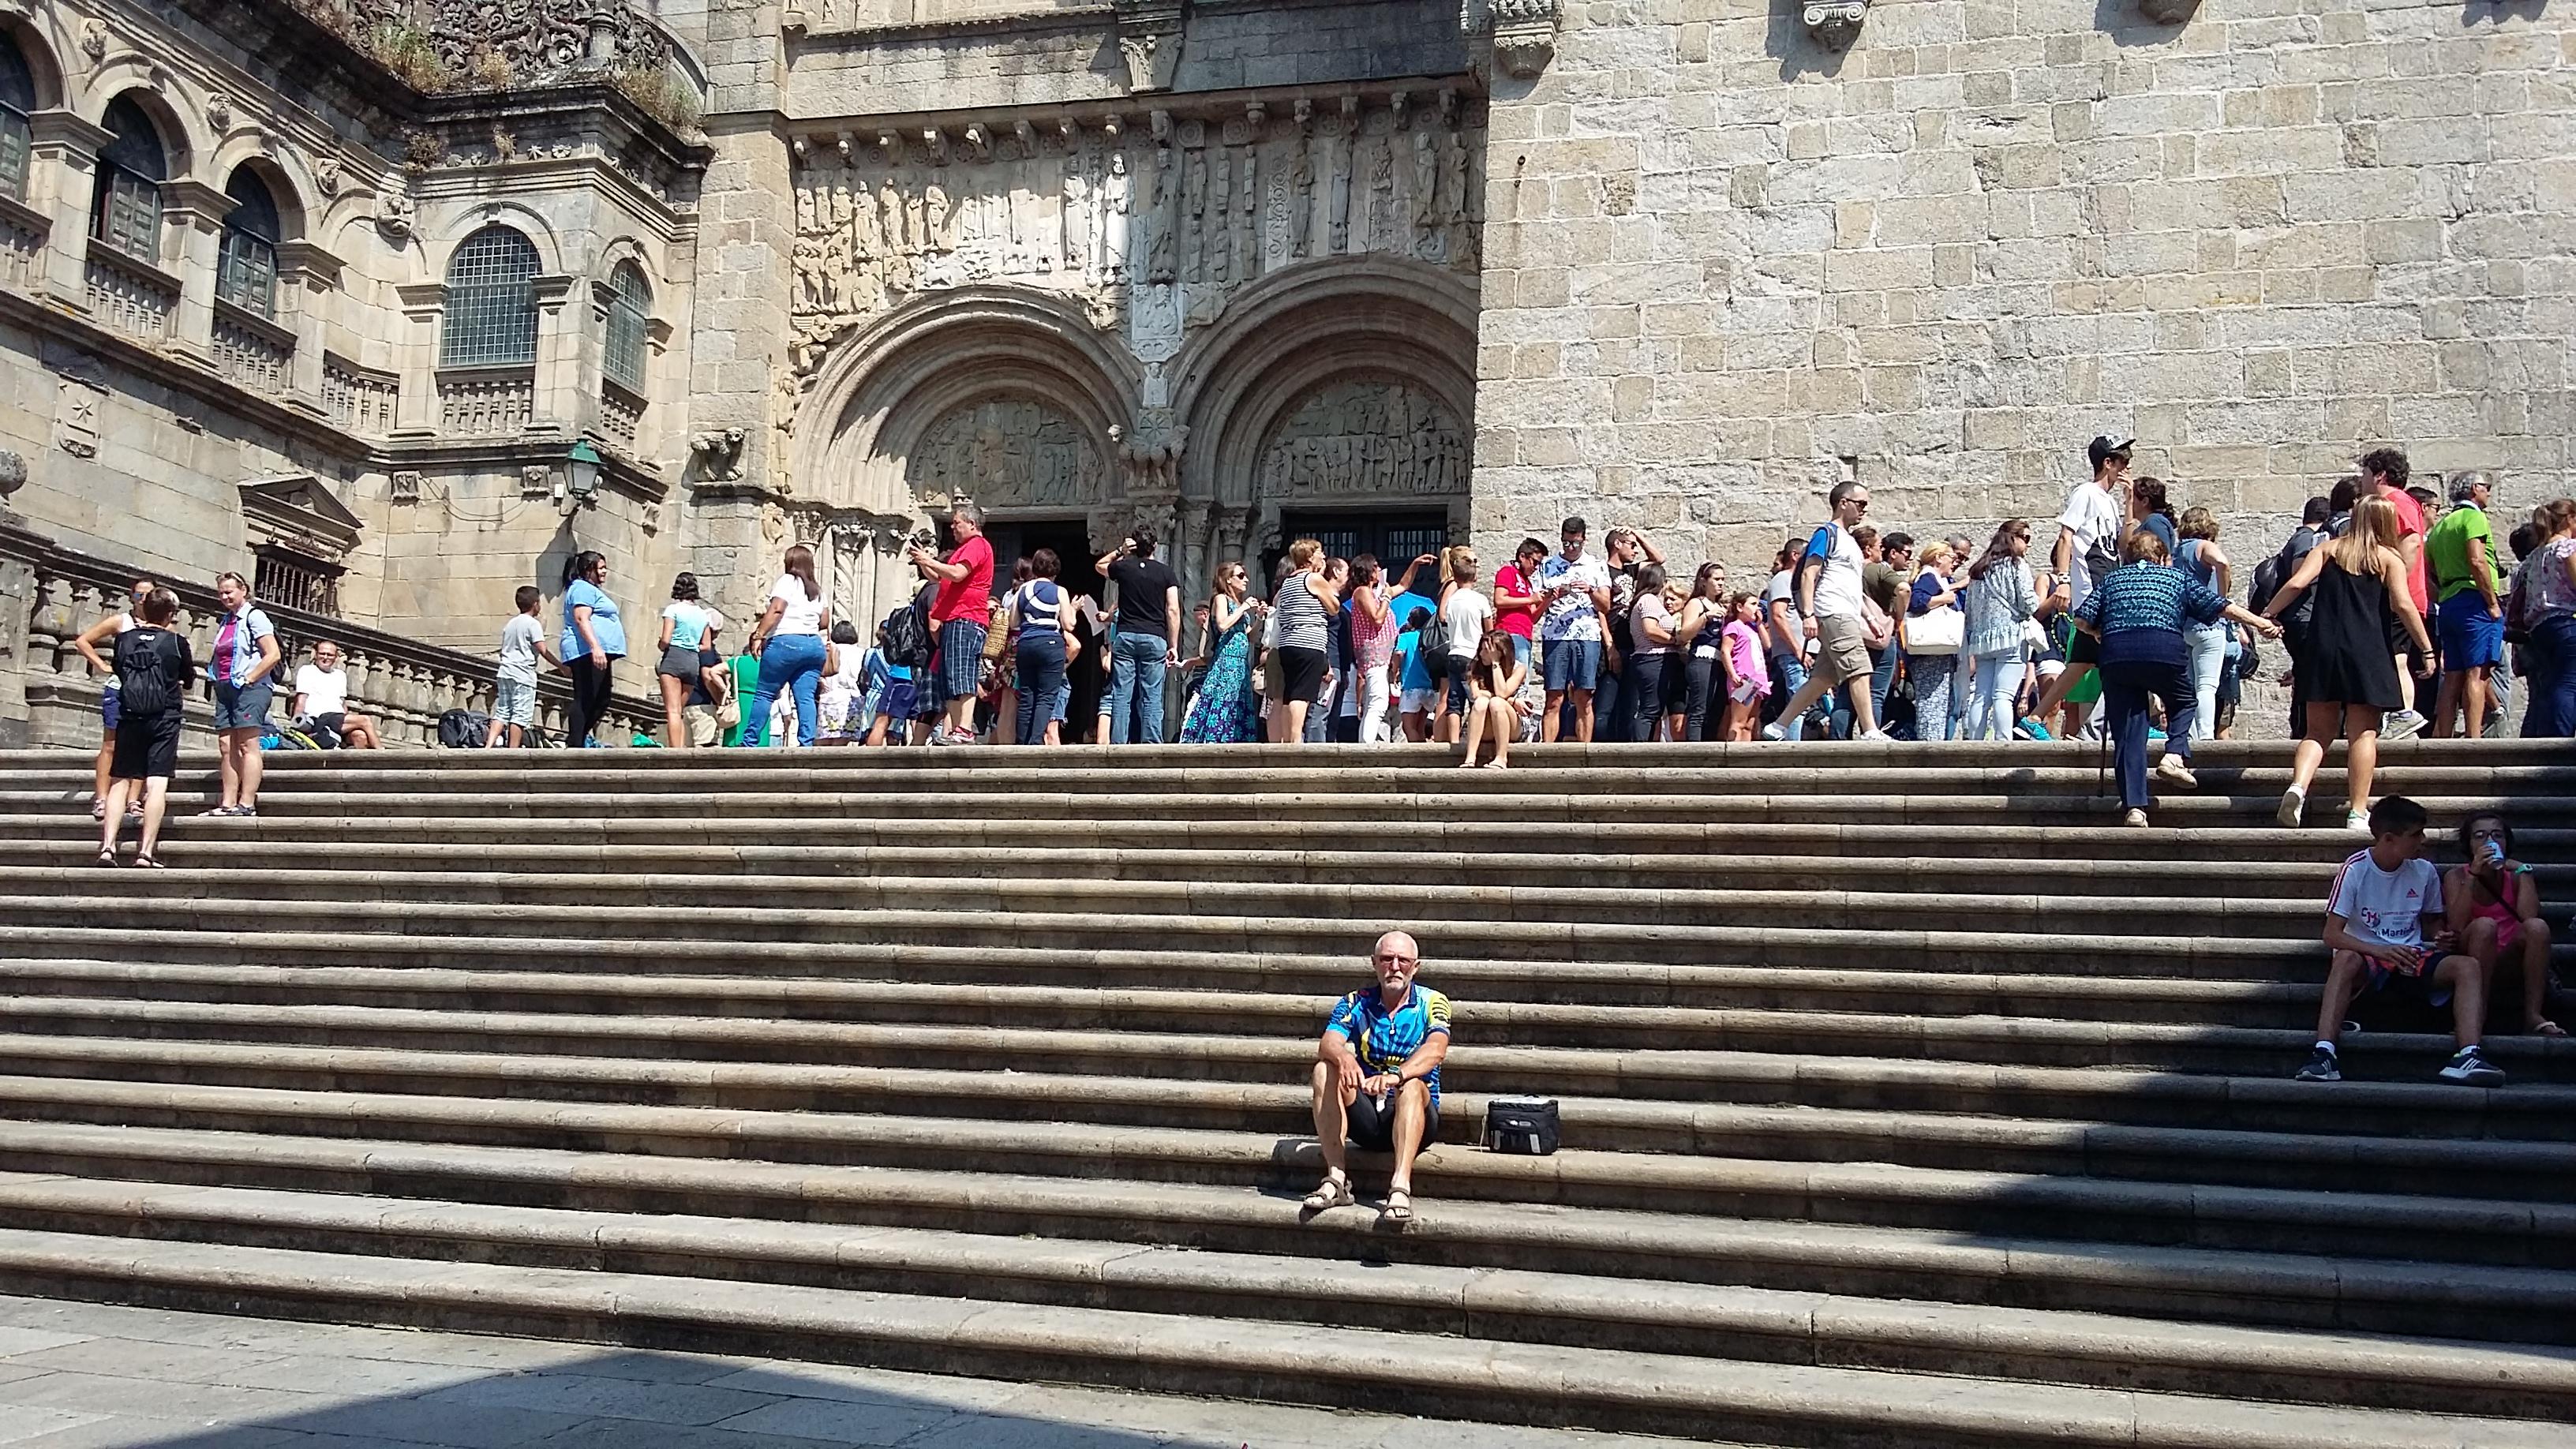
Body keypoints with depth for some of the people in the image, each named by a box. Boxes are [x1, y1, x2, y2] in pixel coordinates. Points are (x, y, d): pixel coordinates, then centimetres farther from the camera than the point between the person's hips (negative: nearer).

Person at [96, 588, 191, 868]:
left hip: (129, 717, 3)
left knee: (120, 782, 10)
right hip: (165, 718, -3)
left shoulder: (124, 639, 2)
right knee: (157, 784, -6)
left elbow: (118, 670, 18)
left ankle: (107, 846, -1)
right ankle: (146, 851, -14)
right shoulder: (176, 642, -4)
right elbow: (188, 678, 11)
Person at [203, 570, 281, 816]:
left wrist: (248, 679, -15)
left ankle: (247, 804, -13)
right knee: (226, 748, 3)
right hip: (225, 689, 9)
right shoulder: (224, 622, 19)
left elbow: (273, 655, -14)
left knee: (247, 746, -10)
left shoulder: (254, 618, -5)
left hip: (250, 688, -9)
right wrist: (214, 675, 14)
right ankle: (228, 804, 3)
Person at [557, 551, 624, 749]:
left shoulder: (593, 590, 28)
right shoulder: (583, 588, -6)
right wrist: (596, 647, -28)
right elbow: (582, 620, -18)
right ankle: (576, 745, -18)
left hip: (598, 653, 11)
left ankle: (576, 740, 12)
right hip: (588, 652, -11)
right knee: (584, 700, -14)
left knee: (601, 702, 11)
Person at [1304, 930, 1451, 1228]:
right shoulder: (1356, 1003, 6)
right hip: (1366, 1118, 2)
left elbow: (1435, 1050, -22)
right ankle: (1336, 1179, -28)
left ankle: (1400, 1186, -47)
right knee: (1325, 1069, -22)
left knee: (1412, 1085, -34)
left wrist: (1396, 1075, -42)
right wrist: (1343, 1057, -39)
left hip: (1416, 1116, -2)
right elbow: (1328, 1043, -13)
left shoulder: (1431, 1003, -1)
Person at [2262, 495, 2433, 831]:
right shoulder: (2389, 559, 5)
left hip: (2323, 649, 2)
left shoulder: (2329, 550, 11)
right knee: (2363, 733, 0)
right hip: (2367, 653, -2)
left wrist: (2267, 614, 3)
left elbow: (2296, 584, -3)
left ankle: (2298, 786, -17)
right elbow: (2403, 605, -7)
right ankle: (2358, 813, -4)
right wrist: (2427, 648, -3)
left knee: (2318, 730, 8)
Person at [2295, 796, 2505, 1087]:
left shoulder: (2424, 871, 5)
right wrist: (2380, 951, -29)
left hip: (2413, 958, 4)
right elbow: (2332, 936, -13)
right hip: (2368, 957, -4)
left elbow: (2435, 922, 20)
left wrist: (2445, 940, -5)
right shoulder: (2356, 869, -8)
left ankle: (2467, 1057, -40)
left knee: (2469, 965, -24)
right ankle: (2324, 1054, -49)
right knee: (2346, 959, -38)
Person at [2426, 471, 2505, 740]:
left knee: (2453, 677, 7)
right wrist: (2493, 603, -14)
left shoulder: (2441, 525, 22)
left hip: (2447, 606, 8)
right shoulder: (2473, 516, -3)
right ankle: (2473, 739, -18)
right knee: (2477, 673, -12)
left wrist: (2443, 601, 18)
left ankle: (2442, 739, 4)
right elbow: (2477, 562, -17)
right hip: (2474, 602, -8)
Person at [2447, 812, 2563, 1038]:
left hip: (2508, 961, 2)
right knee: (2484, 925, -31)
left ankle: (2533, 1015, -24)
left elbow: (2529, 917, -14)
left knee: (2538, 927, -26)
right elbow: (2457, 927, -17)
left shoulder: (2515, 875, 5)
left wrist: (2524, 872, -12)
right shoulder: (2456, 876, 0)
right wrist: (2473, 876, -21)